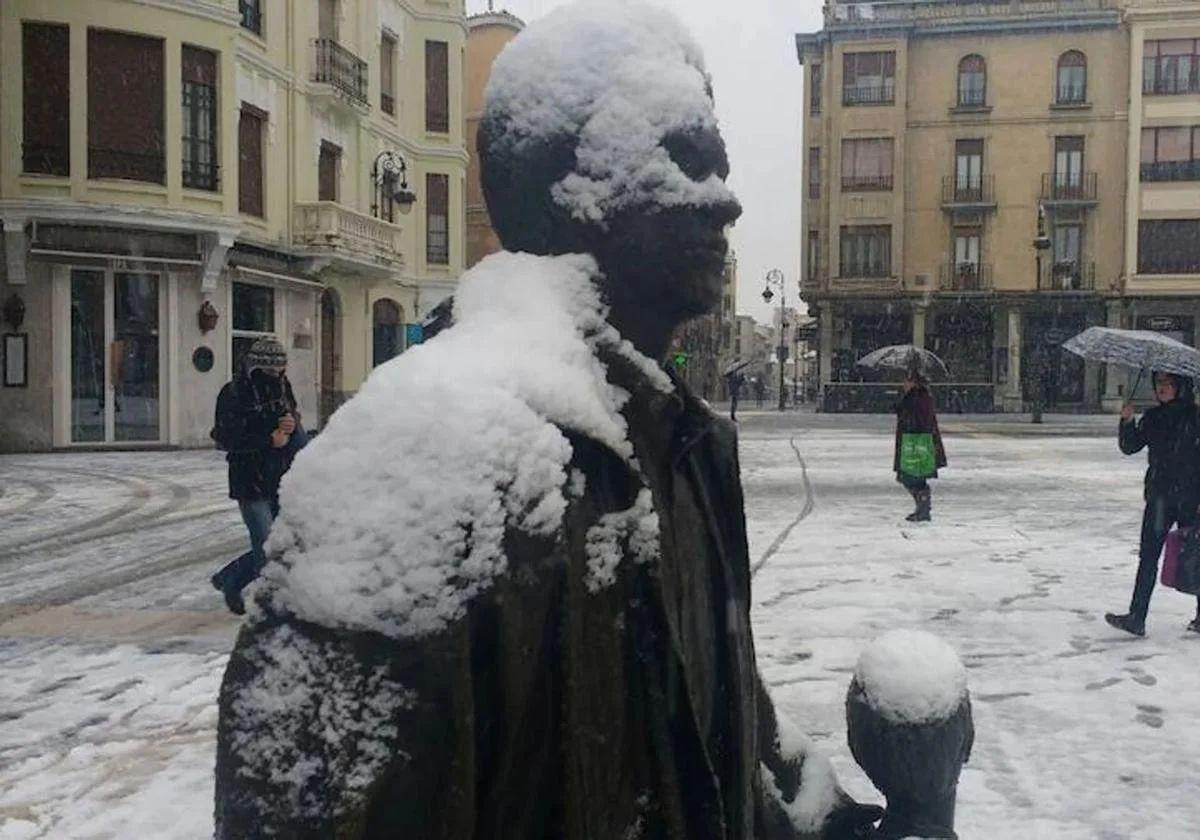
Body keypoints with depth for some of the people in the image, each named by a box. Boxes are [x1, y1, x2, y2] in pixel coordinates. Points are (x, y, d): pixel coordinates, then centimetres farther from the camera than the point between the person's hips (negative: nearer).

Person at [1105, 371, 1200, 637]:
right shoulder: (1152, 418, 8)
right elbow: (1130, 447, 3)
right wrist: (1127, 422, -14)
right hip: (1159, 497, 4)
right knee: (1148, 557, -2)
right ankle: (1137, 618, -5)